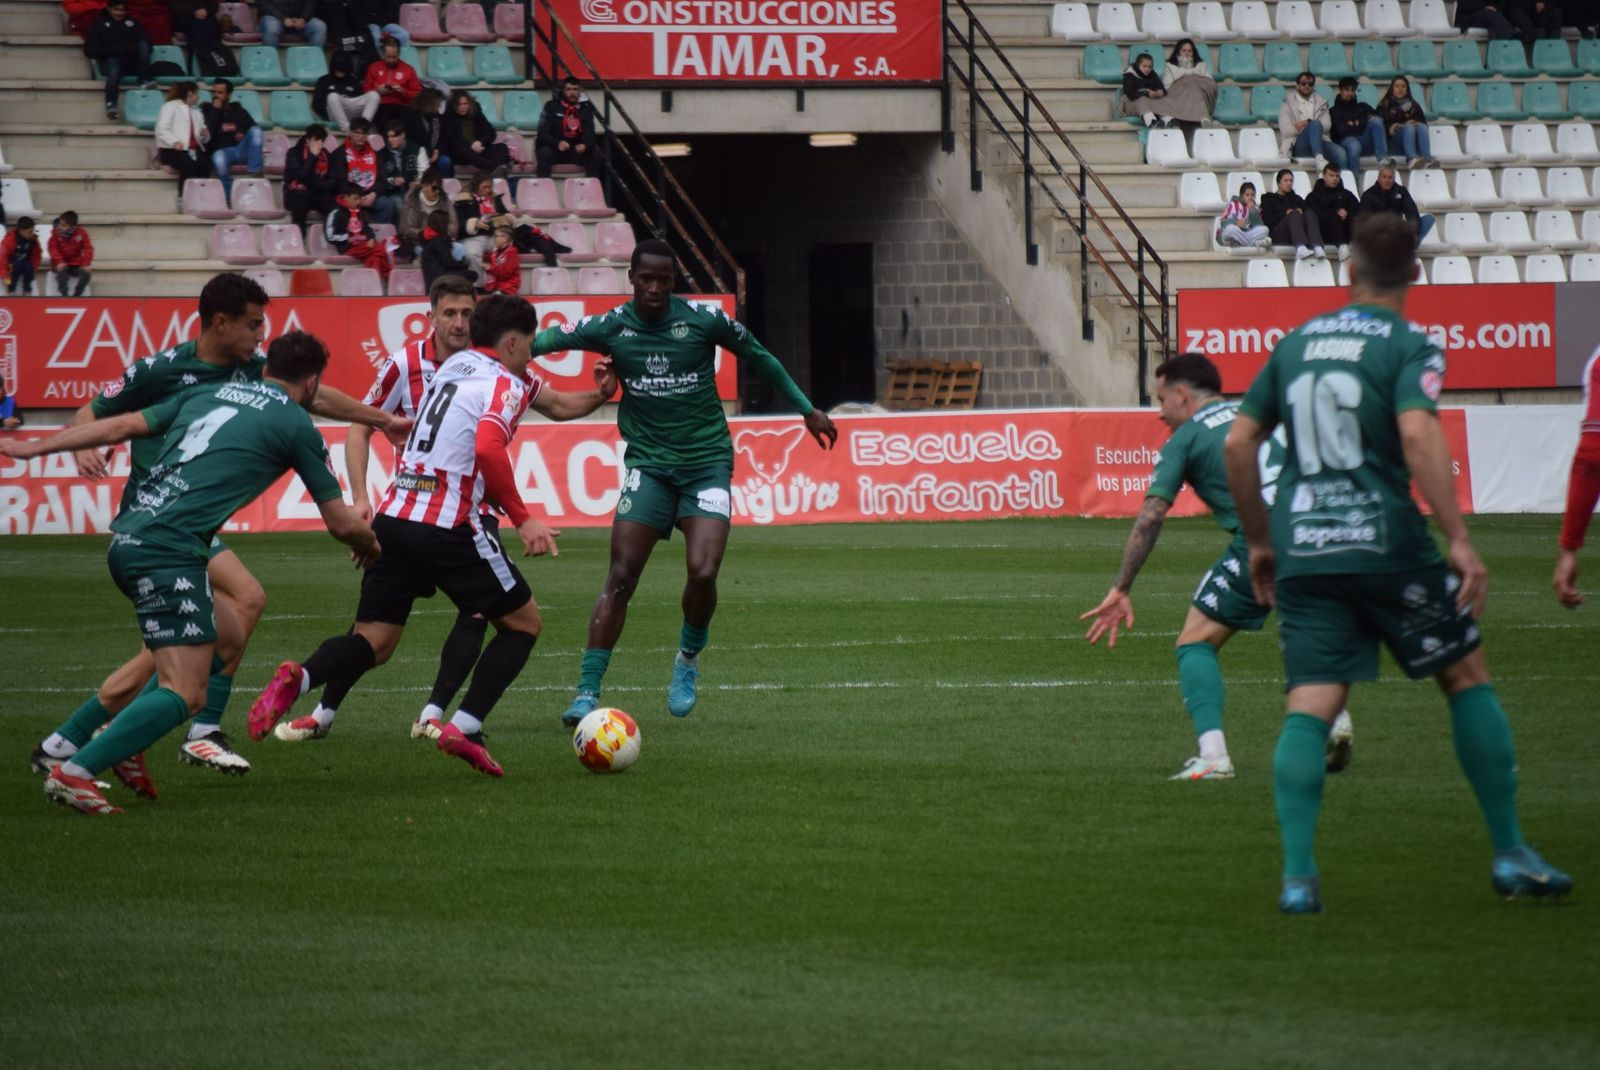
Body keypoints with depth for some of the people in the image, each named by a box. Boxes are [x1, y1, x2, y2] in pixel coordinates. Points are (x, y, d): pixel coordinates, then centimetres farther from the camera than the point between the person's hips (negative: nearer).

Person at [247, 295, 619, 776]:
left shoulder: (454, 364, 23)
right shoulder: (505, 384, -3)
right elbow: (489, 449, -22)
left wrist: (597, 395, 34)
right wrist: (522, 519, -16)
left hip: (393, 519, 7)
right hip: (448, 527, -7)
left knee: (373, 642, 8)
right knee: (523, 623, 11)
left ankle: (299, 677, -24)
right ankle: (463, 727, -5)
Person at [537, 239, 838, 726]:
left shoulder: (704, 320, -5)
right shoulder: (612, 327, -3)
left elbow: (759, 358, 10)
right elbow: (553, 337, -15)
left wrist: (806, 409, 17)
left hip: (707, 461, -1)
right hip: (648, 464, 1)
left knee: (702, 573, -17)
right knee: (620, 579, -9)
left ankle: (688, 660, 12)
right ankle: (588, 692, -5)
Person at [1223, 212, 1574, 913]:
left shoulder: (1296, 343, 14)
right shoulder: (1409, 347, -2)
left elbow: (1238, 443, 14)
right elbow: (1417, 435, -19)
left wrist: (1260, 541, 23)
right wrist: (1459, 540, -21)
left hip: (1302, 554, 4)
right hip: (1384, 543, -4)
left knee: (1309, 709, 1)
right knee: (1467, 677, 12)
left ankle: (1297, 876, -15)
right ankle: (1511, 857, 13)